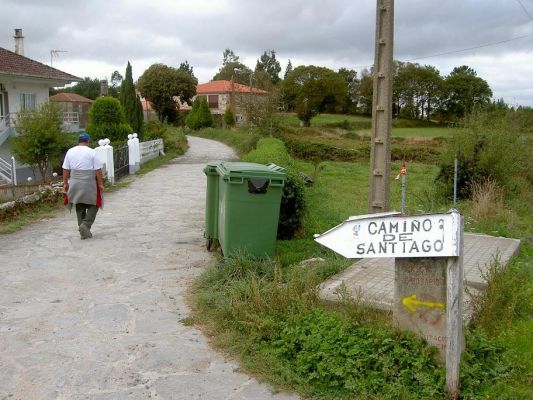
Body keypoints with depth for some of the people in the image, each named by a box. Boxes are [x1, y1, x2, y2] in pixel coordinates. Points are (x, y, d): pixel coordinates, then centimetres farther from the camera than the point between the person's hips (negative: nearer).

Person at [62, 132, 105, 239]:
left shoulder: (70, 151, 5)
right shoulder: (92, 152, -6)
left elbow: (65, 169, 6)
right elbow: (98, 170, -7)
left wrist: (65, 183, 13)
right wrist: (100, 184, -1)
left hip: (75, 183, 4)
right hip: (89, 184, -4)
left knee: (80, 208, 12)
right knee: (93, 205, 10)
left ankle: (83, 232, 14)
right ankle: (85, 225, -10)